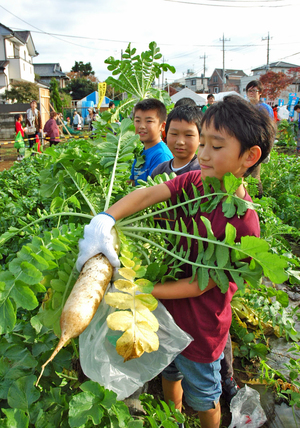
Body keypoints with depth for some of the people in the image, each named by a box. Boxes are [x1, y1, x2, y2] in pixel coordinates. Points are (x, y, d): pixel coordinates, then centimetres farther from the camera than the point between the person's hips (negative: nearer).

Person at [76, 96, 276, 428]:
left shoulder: (242, 224, -30)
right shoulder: (194, 182, -13)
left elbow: (199, 285, -26)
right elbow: (147, 194, -24)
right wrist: (103, 221, -40)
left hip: (199, 328, -6)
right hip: (168, 312, 6)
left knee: (202, 397, 23)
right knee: (169, 374, 32)